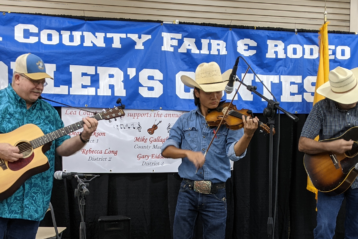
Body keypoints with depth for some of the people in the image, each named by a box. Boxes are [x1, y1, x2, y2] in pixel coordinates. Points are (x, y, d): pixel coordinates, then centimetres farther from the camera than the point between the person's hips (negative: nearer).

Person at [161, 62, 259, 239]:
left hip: (216, 194, -1)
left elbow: (235, 153, -17)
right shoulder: (185, 121, 3)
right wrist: (188, 153, -23)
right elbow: (166, 150, -4)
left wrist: (247, 135, -37)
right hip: (188, 191, 1)